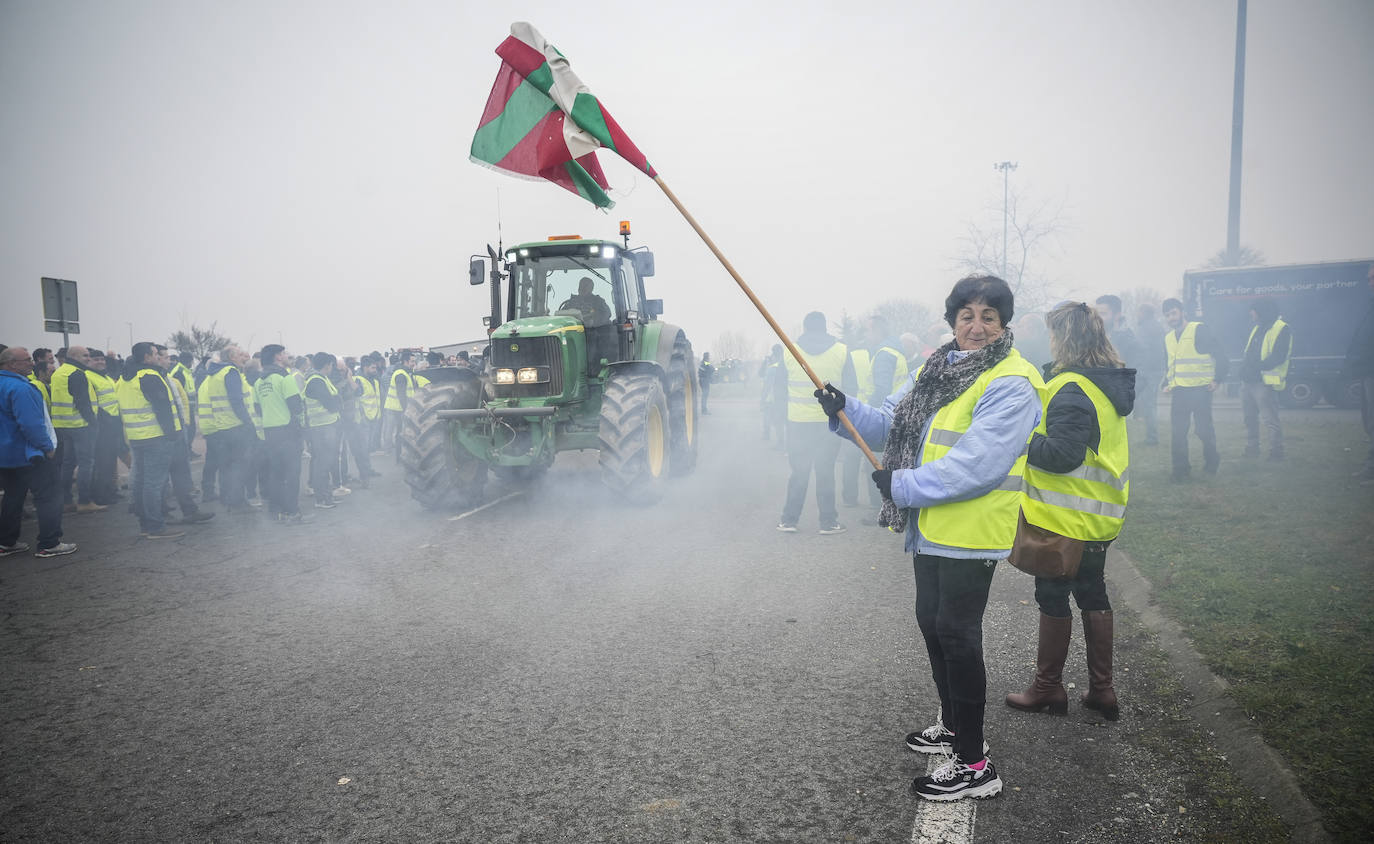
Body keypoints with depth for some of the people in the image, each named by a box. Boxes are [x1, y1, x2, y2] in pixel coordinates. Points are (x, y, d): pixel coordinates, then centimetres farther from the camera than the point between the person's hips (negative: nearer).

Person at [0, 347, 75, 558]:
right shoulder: (19, 388, -21)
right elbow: (31, 424, -26)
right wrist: (48, 447, -15)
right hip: (28, 455, -10)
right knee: (49, 497, -2)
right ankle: (49, 544, 0)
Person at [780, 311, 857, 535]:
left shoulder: (789, 352, 0)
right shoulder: (842, 351, -2)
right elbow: (852, 387, 2)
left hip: (798, 421, 1)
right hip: (830, 422, -1)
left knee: (799, 471, 10)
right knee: (826, 471, 6)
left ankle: (789, 519, 13)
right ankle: (828, 521, 9)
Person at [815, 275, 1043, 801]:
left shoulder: (1010, 385, -17)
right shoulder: (936, 370, 11)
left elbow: (977, 467, -26)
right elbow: (888, 425, 12)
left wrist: (902, 485, -19)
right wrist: (845, 411, -7)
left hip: (970, 534, -9)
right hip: (930, 527, 9)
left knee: (955, 635, -4)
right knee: (931, 622, 19)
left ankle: (974, 764, 9)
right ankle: (954, 726, 39)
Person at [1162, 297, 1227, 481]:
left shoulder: (1199, 330, -5)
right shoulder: (1168, 338, 15)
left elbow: (1220, 355, -6)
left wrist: (1217, 380, -9)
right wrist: (1167, 384, 12)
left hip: (1200, 390, -5)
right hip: (1179, 391, 5)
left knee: (1203, 429, -1)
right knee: (1177, 432, -1)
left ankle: (1211, 461, 23)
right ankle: (1180, 469, 6)